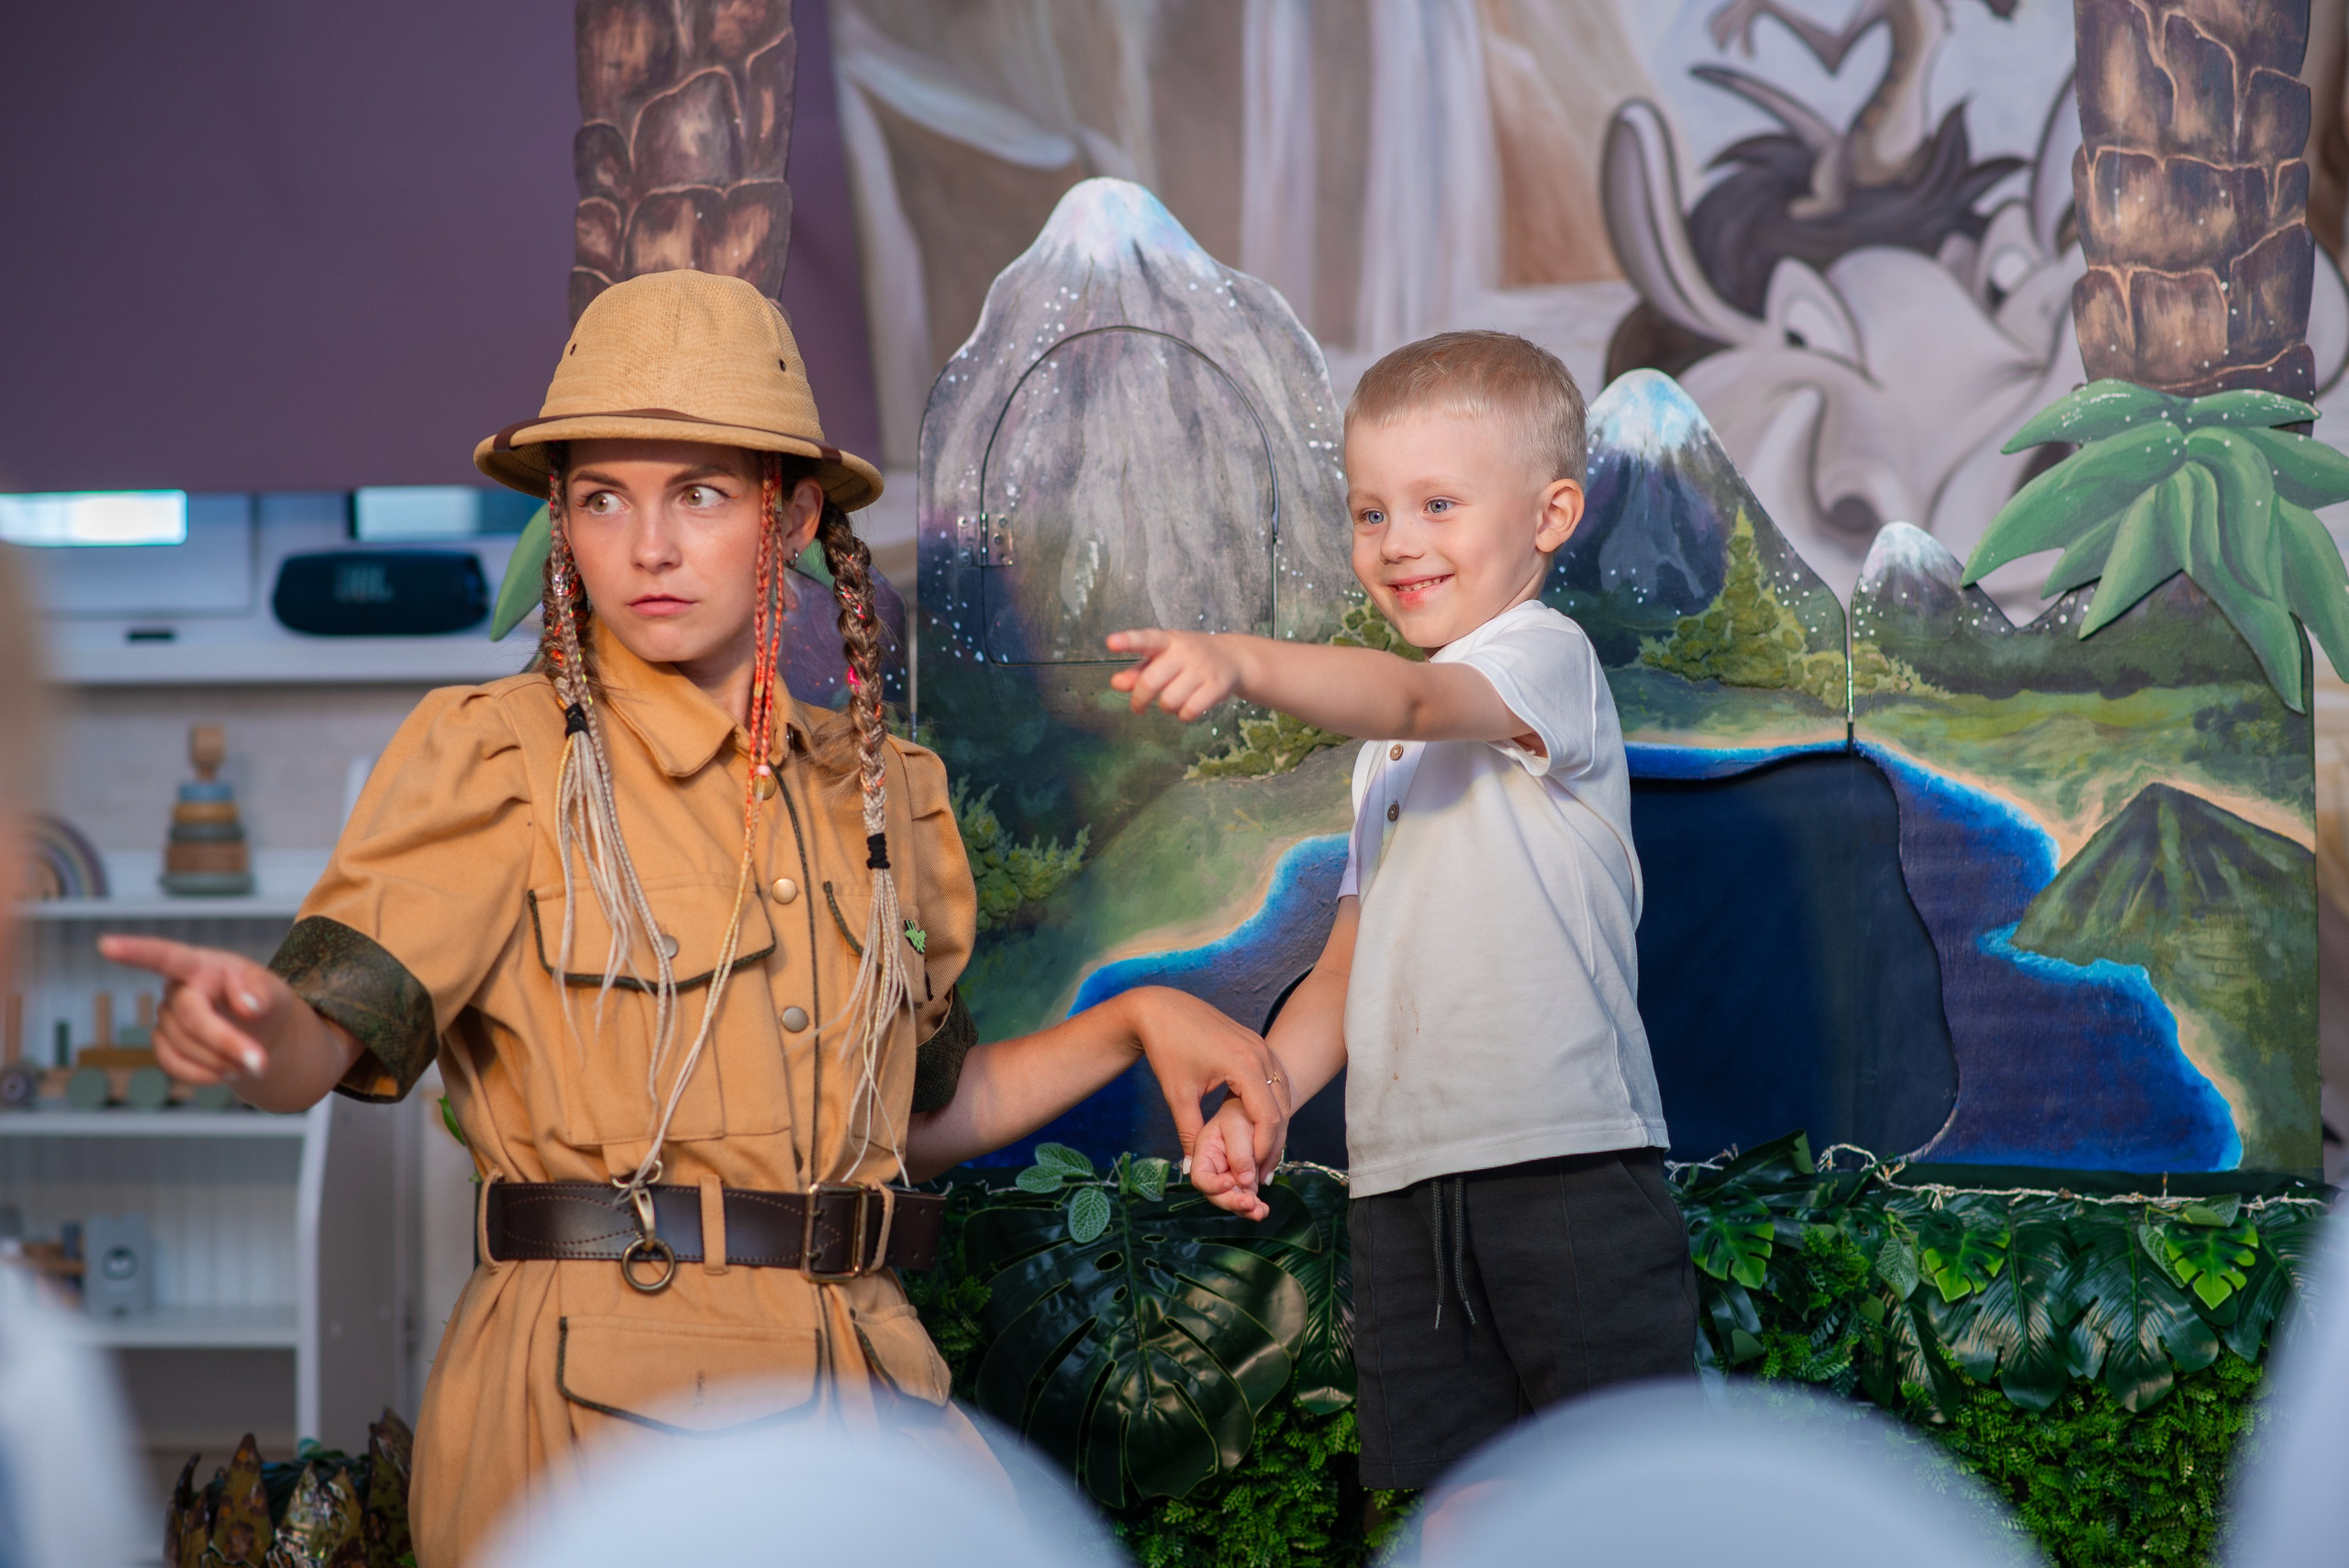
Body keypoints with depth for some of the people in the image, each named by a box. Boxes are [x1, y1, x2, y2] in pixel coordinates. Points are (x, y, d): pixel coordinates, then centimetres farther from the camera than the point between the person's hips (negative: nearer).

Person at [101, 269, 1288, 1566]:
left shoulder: (878, 793, 13)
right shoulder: (498, 760, -1)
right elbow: (323, 1043, -13)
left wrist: (1135, 1019, 13)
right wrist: (247, 1024, -35)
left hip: (865, 1397, 5)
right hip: (600, 1408, -5)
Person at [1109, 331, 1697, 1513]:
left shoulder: (1546, 653, -1)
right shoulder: (1387, 751, 24)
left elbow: (1413, 698, -23)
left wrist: (1240, 661, -38)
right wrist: (1255, 1100, 10)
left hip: (1567, 1161, -7)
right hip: (1406, 1182, 7)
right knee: (1430, 1495, 4)